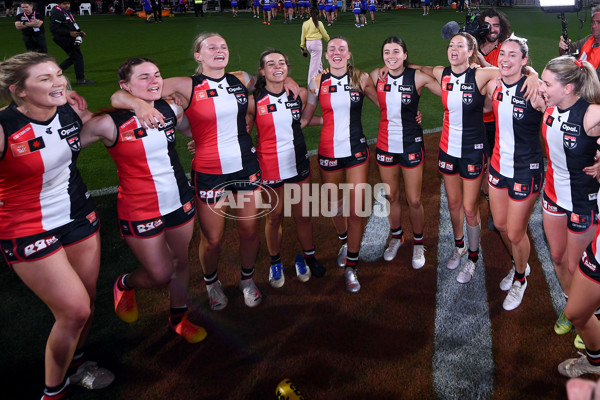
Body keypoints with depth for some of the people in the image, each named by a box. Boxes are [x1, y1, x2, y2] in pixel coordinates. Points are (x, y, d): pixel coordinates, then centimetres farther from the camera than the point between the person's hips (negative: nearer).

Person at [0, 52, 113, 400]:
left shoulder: (71, 111, -6)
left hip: (79, 215, 6)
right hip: (29, 232, -6)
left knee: (87, 299, 15)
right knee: (75, 310, -3)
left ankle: (75, 364, 44)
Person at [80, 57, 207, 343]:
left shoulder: (171, 110, -4)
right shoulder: (109, 124, -19)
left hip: (180, 201, 5)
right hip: (140, 211, -5)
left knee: (182, 261, 16)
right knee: (161, 275, 4)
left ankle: (178, 319, 41)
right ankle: (124, 285, 41)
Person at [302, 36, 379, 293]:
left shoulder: (362, 79, 0)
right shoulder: (318, 82, 1)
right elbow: (305, 117, 7)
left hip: (357, 150, -1)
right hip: (328, 152, 1)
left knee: (356, 210, -5)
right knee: (335, 207, 14)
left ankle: (351, 267, 11)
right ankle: (344, 242, 47)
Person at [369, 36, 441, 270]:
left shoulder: (417, 77, -11)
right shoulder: (376, 77, -3)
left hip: (411, 145, -3)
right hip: (385, 144, 3)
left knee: (414, 200, 4)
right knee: (391, 197, 15)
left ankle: (418, 244, 27)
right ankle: (396, 237, 38)